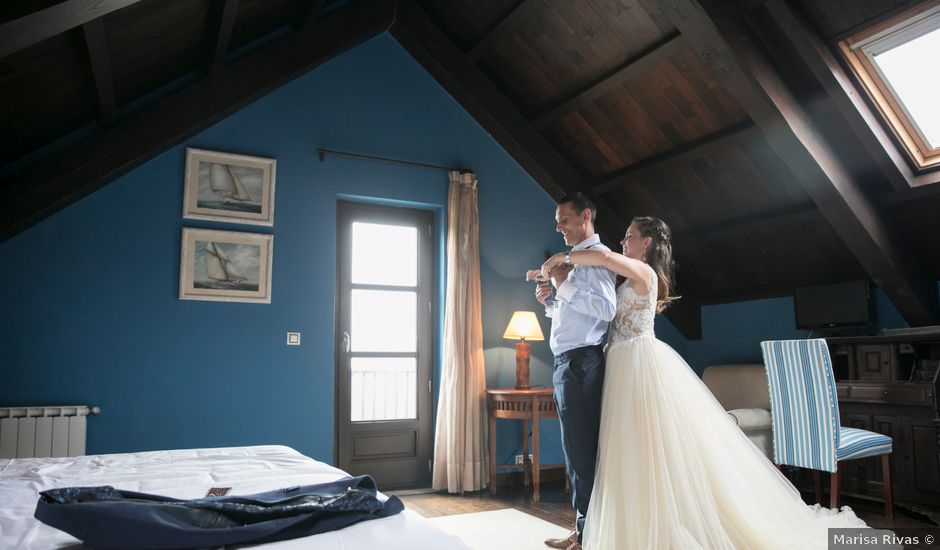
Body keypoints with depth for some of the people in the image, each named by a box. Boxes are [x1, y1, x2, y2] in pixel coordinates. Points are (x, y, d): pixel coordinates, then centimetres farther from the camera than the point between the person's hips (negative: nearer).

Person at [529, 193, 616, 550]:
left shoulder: (596, 255, -9)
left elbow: (607, 309, -23)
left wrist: (564, 286, -20)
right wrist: (550, 300, 6)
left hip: (581, 363, -10)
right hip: (568, 363, 10)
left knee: (581, 452, -3)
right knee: (579, 451, 15)